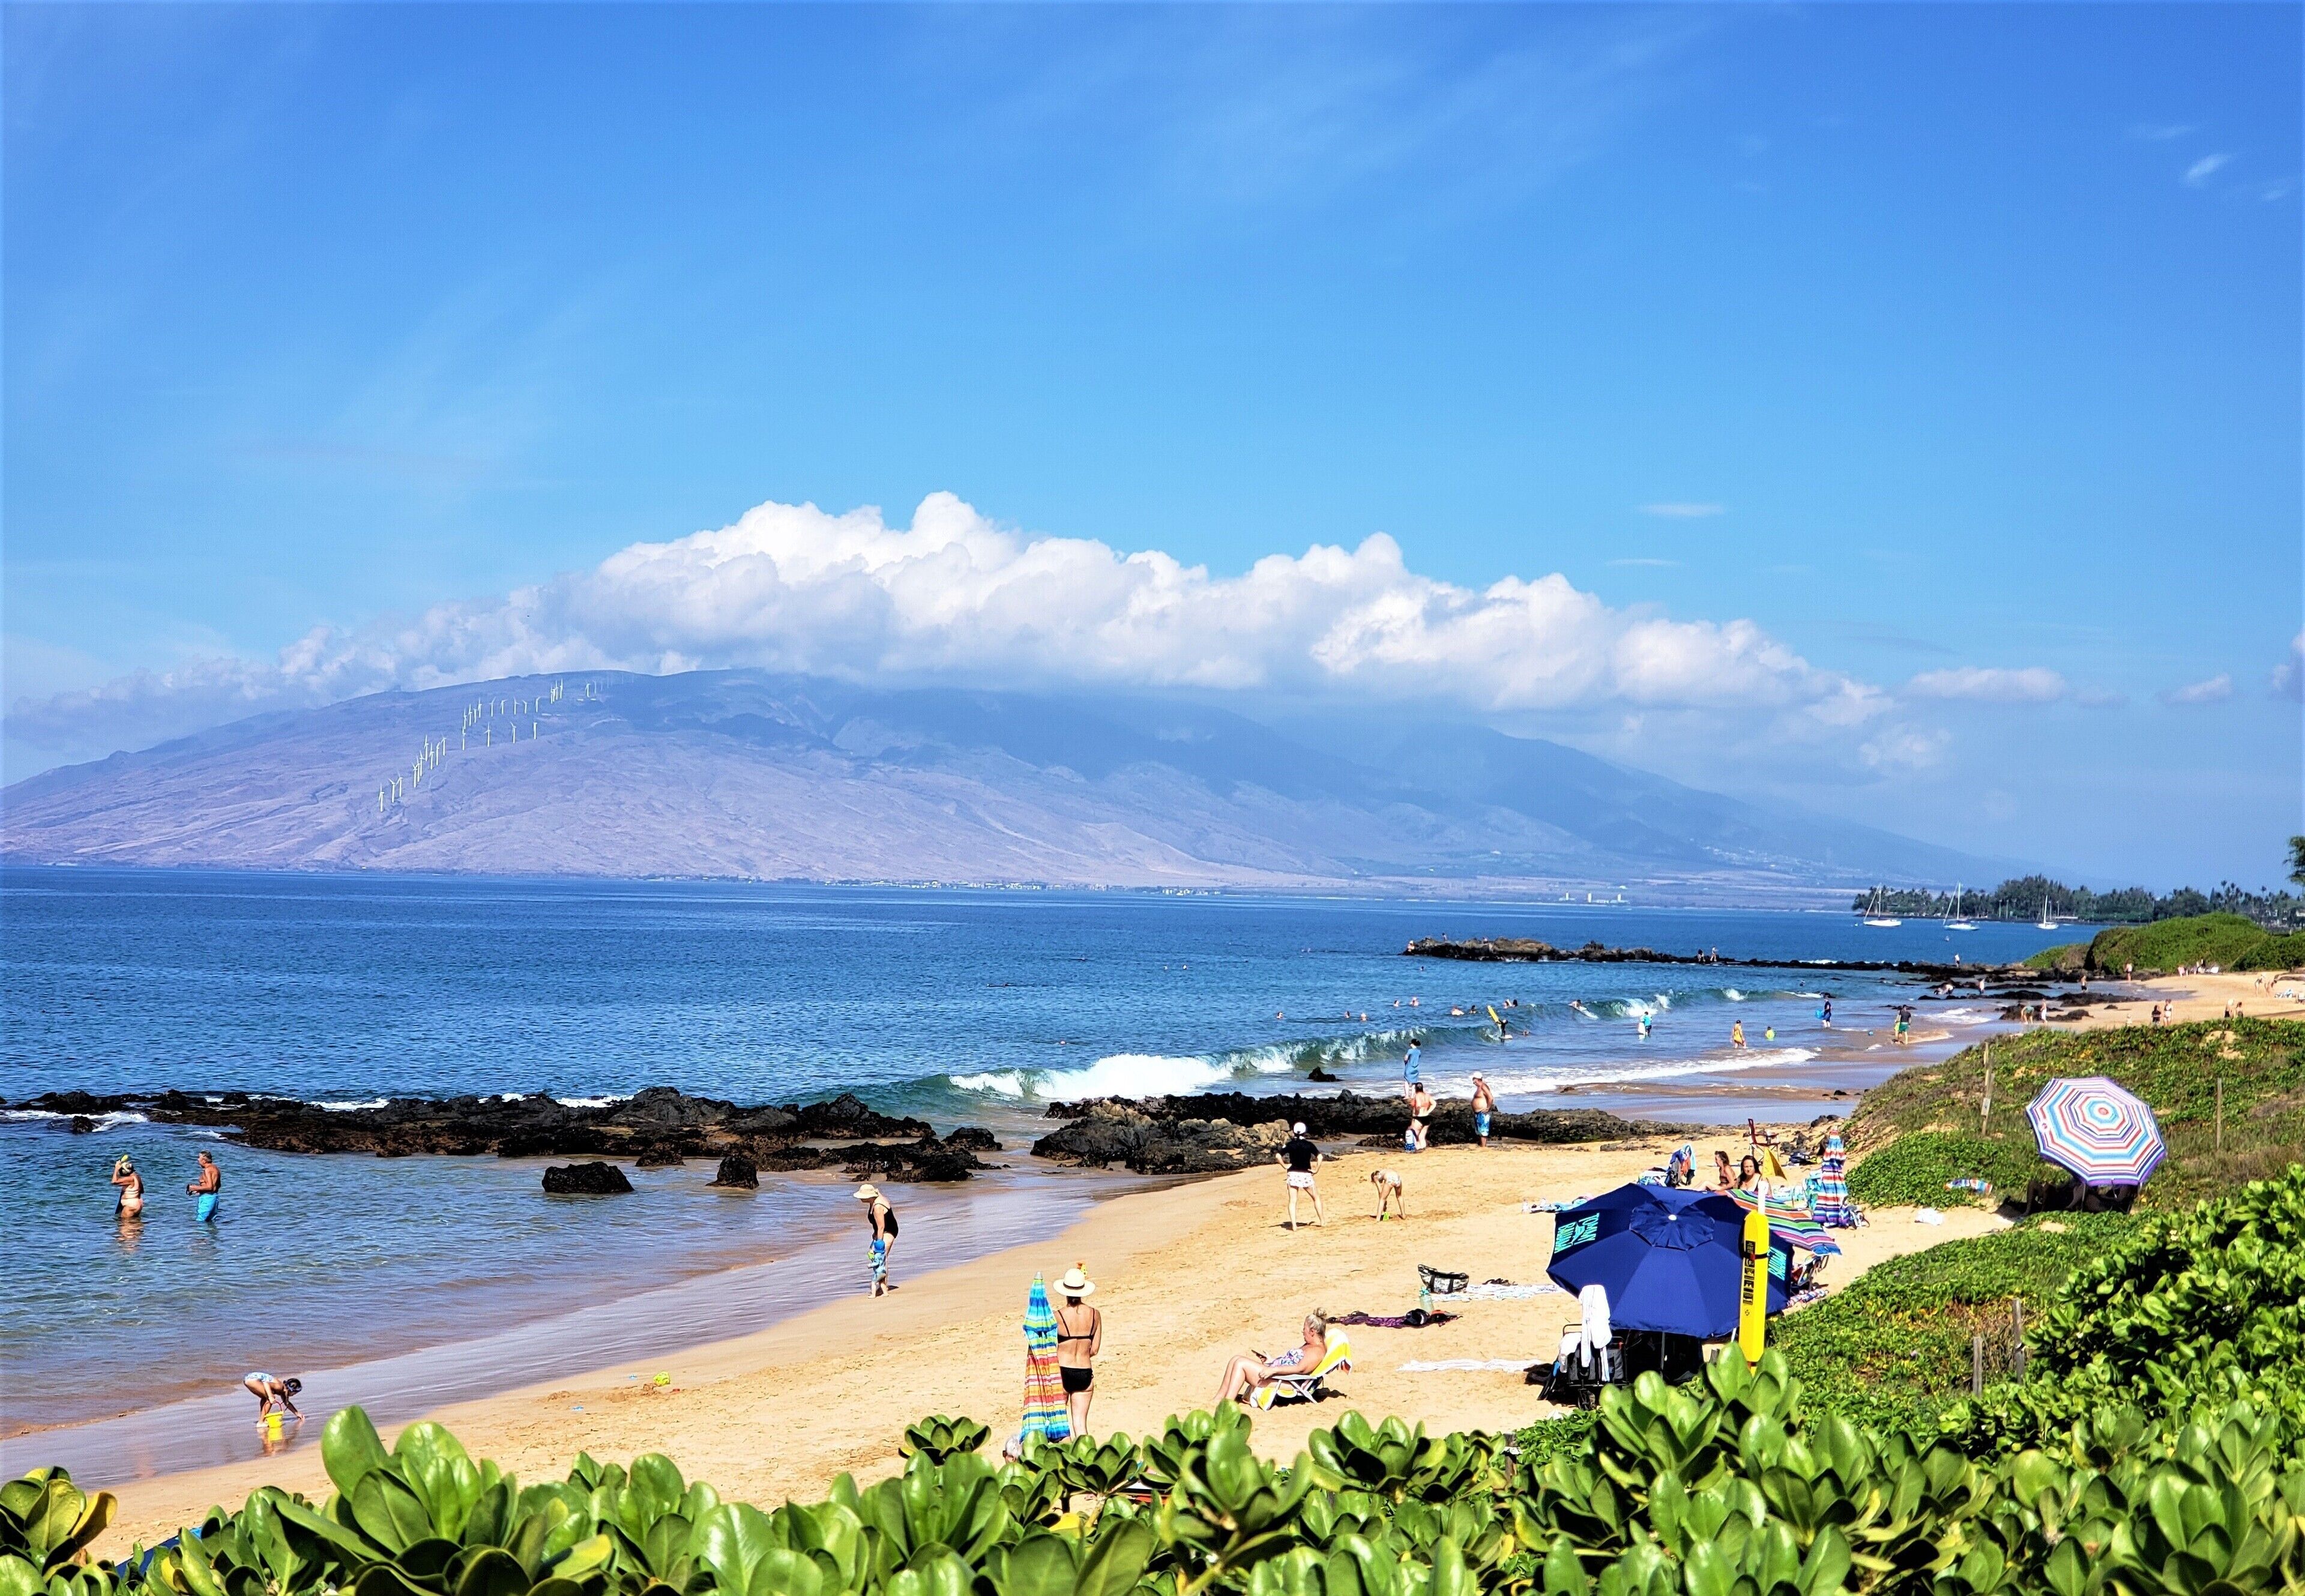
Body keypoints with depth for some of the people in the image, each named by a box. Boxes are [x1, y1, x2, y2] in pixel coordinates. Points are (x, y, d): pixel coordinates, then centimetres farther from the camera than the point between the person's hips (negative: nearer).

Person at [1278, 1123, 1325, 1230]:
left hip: (1293, 1174, 0)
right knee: (1316, 1198, 16)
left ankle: (1294, 1225, -10)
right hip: (1306, 1174, 0)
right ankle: (1322, 1222, 17)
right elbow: (1320, 1157, -9)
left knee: (1292, 1201, 1)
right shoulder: (1309, 1145, -2)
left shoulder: (1290, 1145, -2)